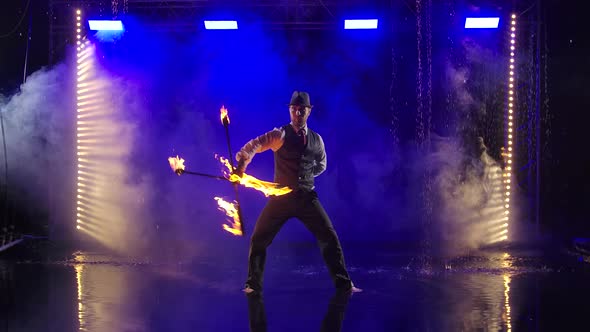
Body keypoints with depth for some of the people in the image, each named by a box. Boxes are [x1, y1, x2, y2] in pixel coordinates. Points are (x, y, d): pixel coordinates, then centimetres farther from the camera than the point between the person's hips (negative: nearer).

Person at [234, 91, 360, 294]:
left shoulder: (316, 139, 7)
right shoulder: (281, 135, -5)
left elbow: (321, 164, 24)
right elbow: (255, 145, -21)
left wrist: (304, 176, 8)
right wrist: (242, 161, -40)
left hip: (307, 197, 2)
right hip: (281, 196, -2)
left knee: (329, 238, -1)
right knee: (258, 239, -4)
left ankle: (343, 283, 12)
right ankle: (253, 285, 10)